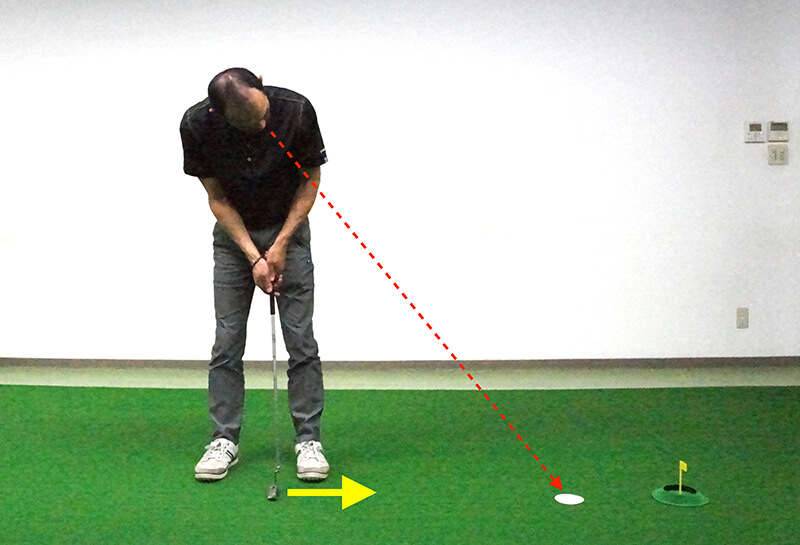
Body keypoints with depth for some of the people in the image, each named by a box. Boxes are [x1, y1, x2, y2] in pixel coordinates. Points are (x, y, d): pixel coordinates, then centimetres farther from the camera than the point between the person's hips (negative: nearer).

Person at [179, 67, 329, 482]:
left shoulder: (296, 110, -26)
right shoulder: (197, 125, -22)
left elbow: (310, 180, -11)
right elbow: (217, 198, -11)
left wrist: (280, 245, -16)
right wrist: (254, 257, -18)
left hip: (288, 231, -1)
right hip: (233, 235, 1)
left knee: (301, 340, -3)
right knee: (227, 341, -1)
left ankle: (308, 438, 8)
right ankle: (224, 440, 10)